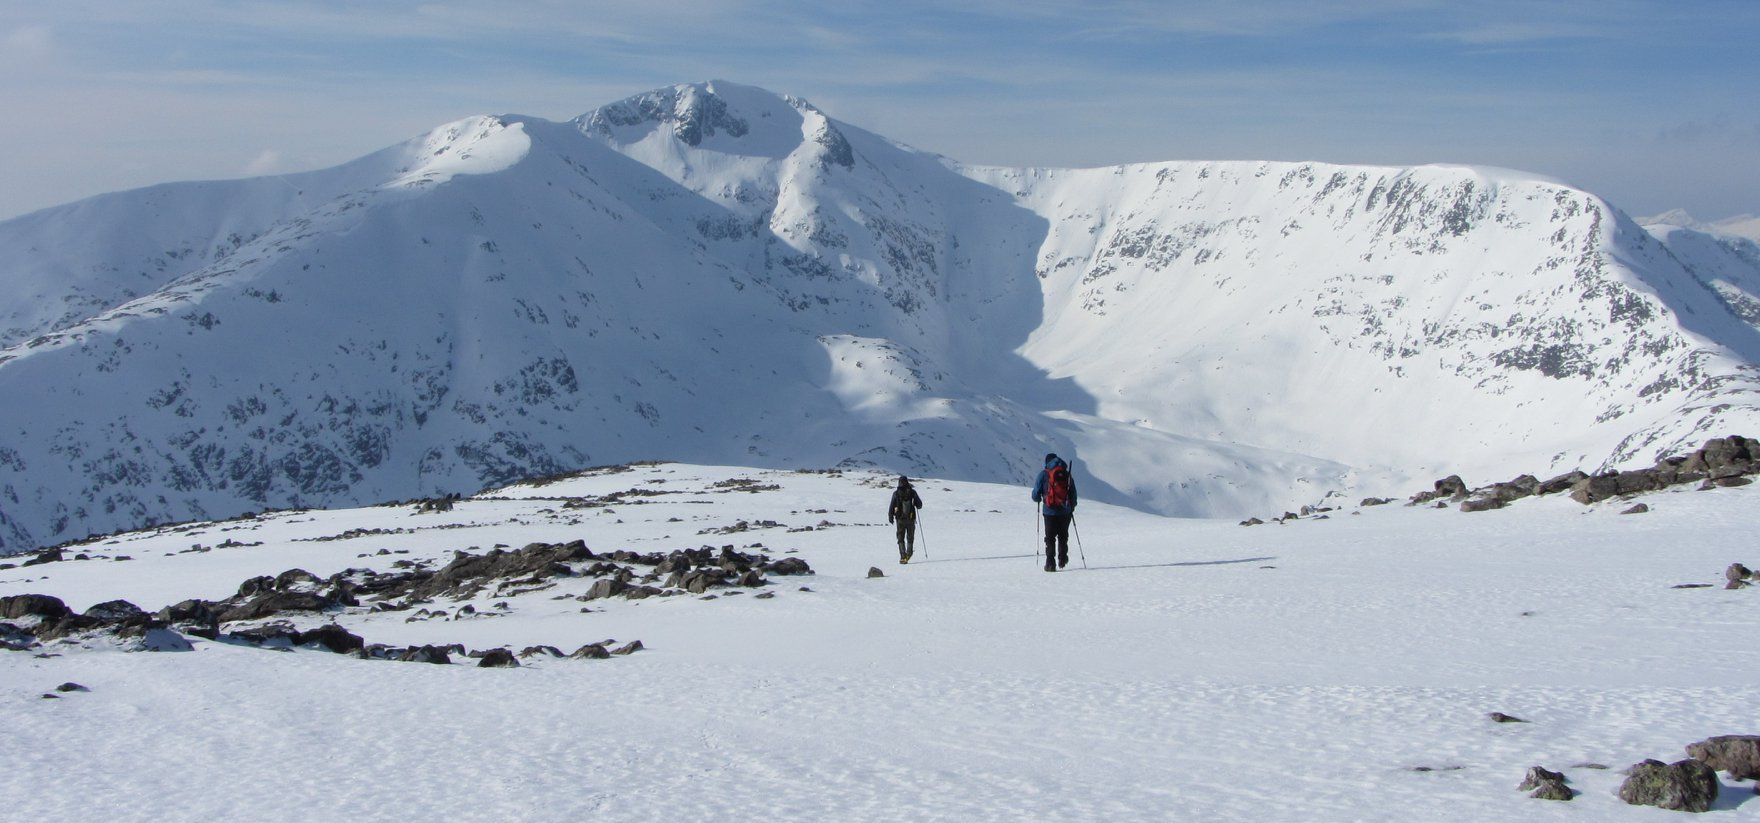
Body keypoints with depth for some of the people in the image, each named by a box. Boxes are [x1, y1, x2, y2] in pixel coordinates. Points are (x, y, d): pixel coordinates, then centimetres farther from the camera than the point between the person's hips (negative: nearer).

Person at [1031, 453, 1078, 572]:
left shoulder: (1044, 474, -4)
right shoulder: (1067, 474, 6)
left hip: (1050, 512, -3)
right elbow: (1073, 494, 9)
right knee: (1063, 536, 20)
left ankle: (1050, 564, -2)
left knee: (1050, 537, 5)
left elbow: (1036, 494, -5)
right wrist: (1072, 508, 24)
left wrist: (1038, 499, 18)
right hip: (1065, 512, 3)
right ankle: (1062, 559, 24)